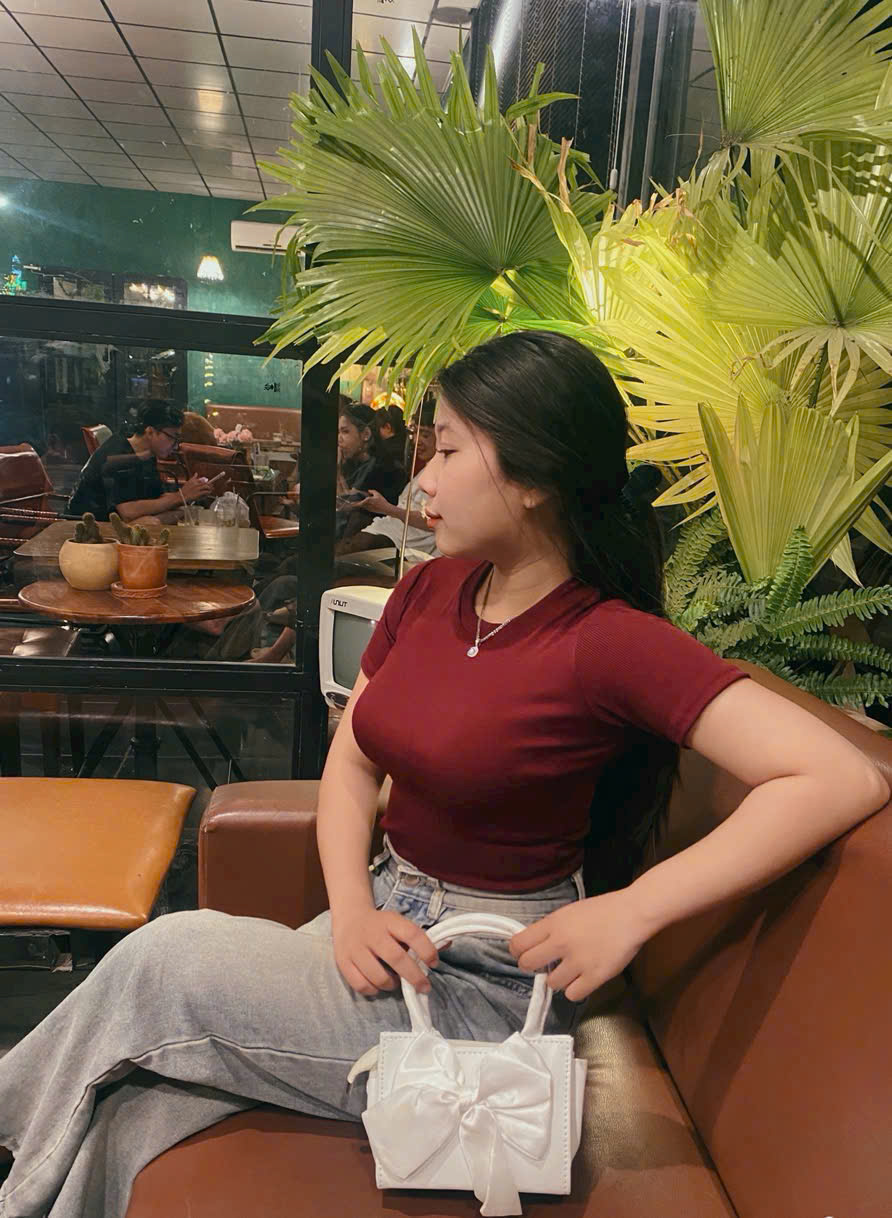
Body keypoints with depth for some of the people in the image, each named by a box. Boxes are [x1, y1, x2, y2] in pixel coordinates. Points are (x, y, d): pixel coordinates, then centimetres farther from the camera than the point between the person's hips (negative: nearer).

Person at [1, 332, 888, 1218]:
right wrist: (352, 911, -9)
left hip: (487, 986, -5)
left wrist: (630, 909, -26)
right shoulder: (429, 590, 0)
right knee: (137, 1122, -9)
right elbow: (350, 761, 7)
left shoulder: (610, 642, -20)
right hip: (387, 929, 5)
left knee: (166, 958, -13)